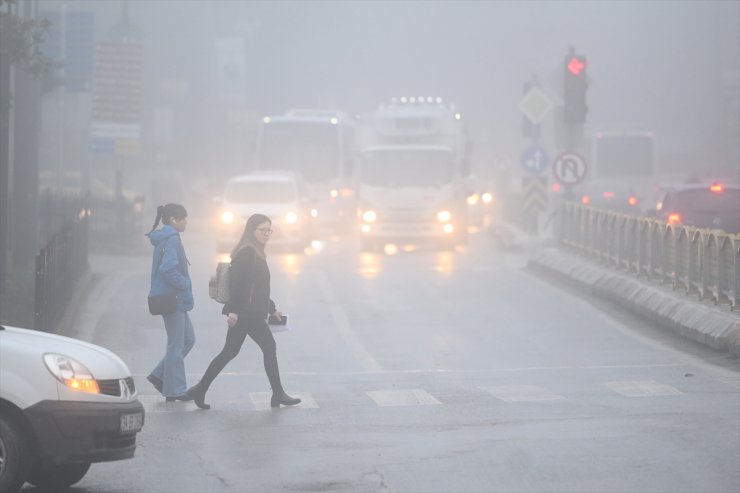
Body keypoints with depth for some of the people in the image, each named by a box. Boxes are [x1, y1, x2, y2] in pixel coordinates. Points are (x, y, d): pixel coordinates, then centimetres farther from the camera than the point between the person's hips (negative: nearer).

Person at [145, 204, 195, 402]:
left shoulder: (165, 238, 13)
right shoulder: (172, 239, -17)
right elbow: (168, 269, -28)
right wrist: (185, 285, -16)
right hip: (172, 298, -10)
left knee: (188, 339, 17)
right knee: (176, 345, 0)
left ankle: (159, 375, 18)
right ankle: (175, 390, 8)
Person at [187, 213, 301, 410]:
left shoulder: (255, 253, 19)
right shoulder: (247, 252, -13)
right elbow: (237, 281, -21)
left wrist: (272, 309, 25)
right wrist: (234, 310, -26)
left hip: (243, 314, 10)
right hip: (247, 313, -10)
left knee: (229, 352, 11)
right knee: (269, 347, -2)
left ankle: (200, 390, 12)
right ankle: (278, 395, 5)